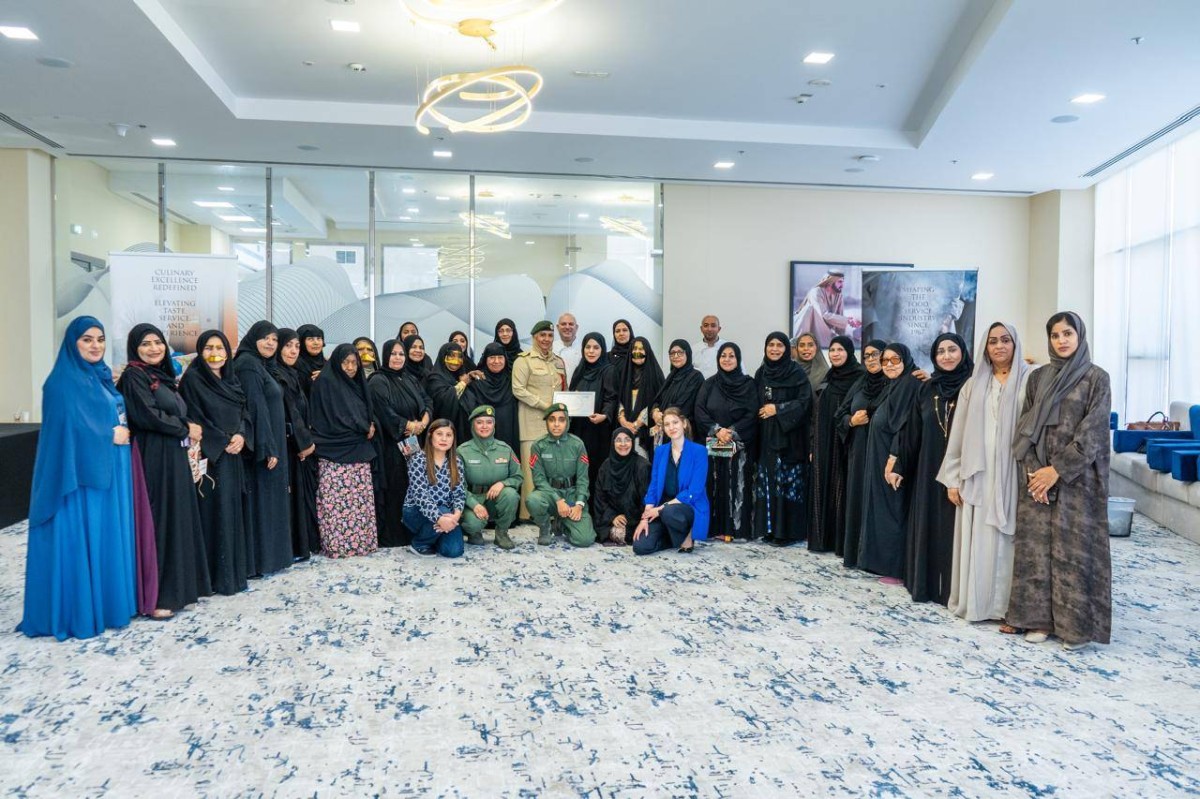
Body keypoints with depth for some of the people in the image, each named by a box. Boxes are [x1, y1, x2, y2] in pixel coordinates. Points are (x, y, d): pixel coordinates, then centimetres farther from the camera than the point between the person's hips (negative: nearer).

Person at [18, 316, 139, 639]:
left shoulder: (102, 376, 14)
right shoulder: (62, 382, -11)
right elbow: (67, 428, -18)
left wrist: (123, 431, 0)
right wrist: (111, 436, -11)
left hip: (109, 472, 8)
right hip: (80, 473, -8)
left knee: (109, 536, 12)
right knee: (79, 539, -2)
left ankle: (107, 601, 22)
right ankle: (76, 613, 7)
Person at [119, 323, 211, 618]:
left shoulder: (163, 376, 17)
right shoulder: (133, 376, -8)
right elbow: (148, 416, -18)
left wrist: (188, 431, 0)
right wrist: (186, 429, -7)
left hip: (175, 458, 8)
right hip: (152, 460, -8)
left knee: (177, 519, 10)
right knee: (156, 522, -5)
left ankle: (178, 585, 19)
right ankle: (154, 596, 1)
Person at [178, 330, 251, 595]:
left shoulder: (231, 379, 14)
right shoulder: (192, 379, -7)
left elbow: (244, 413, 12)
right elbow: (193, 419, -12)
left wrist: (241, 436, -7)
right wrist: (223, 442, -12)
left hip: (233, 456, 7)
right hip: (210, 456, -7)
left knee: (233, 512, 9)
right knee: (216, 514, -5)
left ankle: (235, 572, 17)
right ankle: (219, 577, 3)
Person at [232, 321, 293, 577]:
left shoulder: (259, 365, 15)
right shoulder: (247, 364, -13)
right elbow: (256, 408, -20)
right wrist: (268, 448, -22)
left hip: (270, 443, 10)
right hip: (262, 444, -10)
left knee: (269, 497, 13)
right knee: (261, 499, -4)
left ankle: (270, 555, 20)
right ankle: (258, 560, 3)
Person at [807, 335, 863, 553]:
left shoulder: (859, 377, -5)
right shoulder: (828, 378, 15)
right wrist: (813, 445, 13)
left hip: (843, 443, -6)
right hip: (824, 443, 6)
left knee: (841, 488, -3)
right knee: (822, 488, 7)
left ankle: (842, 540, 3)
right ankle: (822, 538, 14)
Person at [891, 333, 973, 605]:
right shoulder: (927, 389, 10)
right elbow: (912, 431, 12)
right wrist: (900, 465, 10)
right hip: (929, 470, 4)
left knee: (953, 528, 0)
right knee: (927, 526, 8)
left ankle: (952, 589, 9)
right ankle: (925, 584, 18)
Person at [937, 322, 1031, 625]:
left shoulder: (1030, 380, 0)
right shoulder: (974, 385, 12)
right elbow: (959, 433, 10)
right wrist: (953, 478, 6)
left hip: (1012, 475, -3)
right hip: (978, 475, 4)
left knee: (1008, 539, 0)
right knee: (978, 540, 6)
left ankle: (1011, 607, 9)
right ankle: (977, 602, 17)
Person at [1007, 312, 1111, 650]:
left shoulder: (1097, 378, -2)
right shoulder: (1038, 377, 9)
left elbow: (1092, 432, -9)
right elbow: (1025, 425, 6)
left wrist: (1057, 470, -14)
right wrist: (1032, 469, -7)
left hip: (1077, 477, -4)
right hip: (1036, 475, 4)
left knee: (1075, 548, -1)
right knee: (1035, 546, 5)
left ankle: (1077, 625, 11)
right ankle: (1040, 618, 15)